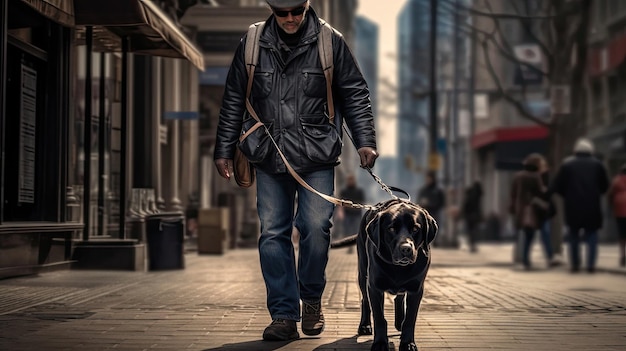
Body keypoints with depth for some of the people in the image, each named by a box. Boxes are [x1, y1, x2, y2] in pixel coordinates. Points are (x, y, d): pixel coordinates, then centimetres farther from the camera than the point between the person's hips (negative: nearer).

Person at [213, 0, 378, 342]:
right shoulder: (251, 45, 6)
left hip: (317, 158, -2)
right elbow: (233, 100, 13)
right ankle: (284, 314, 7)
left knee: (316, 227, -9)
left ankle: (311, 298, 16)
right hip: (269, 157, 2)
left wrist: (365, 141, -2)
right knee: (272, 234, -1)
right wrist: (224, 149, 13)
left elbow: (355, 95, 7)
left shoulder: (330, 42, 2)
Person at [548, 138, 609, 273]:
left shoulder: (567, 164, 0)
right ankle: (591, 264, -3)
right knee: (591, 235, 8)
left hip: (573, 206, 0)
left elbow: (557, 186, -2)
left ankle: (575, 264, 10)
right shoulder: (597, 164, 3)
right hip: (592, 206, 0)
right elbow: (605, 186, 6)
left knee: (574, 235, 12)